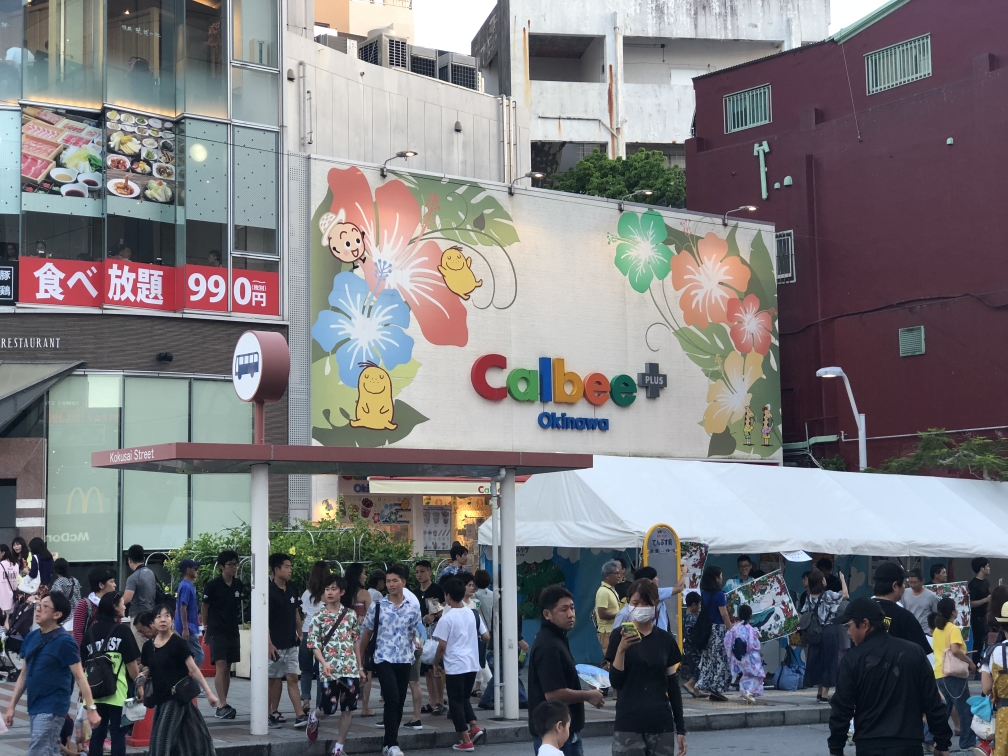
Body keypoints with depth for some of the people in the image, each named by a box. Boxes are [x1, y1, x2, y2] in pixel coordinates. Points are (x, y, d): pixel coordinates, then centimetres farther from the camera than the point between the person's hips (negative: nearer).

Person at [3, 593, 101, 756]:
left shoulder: (64, 641, -13)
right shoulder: (30, 637, 7)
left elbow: (79, 677, -14)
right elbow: (24, 674, 14)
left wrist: (91, 709, -17)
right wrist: (11, 706, 12)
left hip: (52, 708, -7)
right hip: (34, 706, 7)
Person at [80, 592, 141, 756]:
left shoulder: (90, 631, 7)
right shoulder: (122, 630, -7)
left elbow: (84, 661, 8)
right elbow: (131, 662, -8)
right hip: (117, 690, -4)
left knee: (97, 732, 12)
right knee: (118, 733, 3)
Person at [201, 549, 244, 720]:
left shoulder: (239, 585, 4)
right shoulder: (212, 585, -9)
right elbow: (205, 607, 1)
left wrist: (238, 622, 13)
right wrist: (206, 627, 8)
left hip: (233, 632, 5)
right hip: (217, 632, -5)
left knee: (228, 669, 8)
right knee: (221, 667, -13)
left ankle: (223, 706, 15)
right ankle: (223, 706, -16)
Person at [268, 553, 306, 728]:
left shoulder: (292, 589, 8)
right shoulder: (269, 590, -13)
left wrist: (300, 634, 15)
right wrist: (269, 643, -18)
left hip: (290, 644, 6)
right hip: (275, 644, -6)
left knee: (292, 678, 2)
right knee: (274, 679, 4)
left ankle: (300, 715, -1)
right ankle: (271, 714, 14)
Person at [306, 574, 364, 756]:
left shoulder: (351, 615, 7)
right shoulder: (319, 616, 0)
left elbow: (356, 642, 13)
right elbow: (313, 644, -3)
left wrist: (360, 667, 11)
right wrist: (323, 663, -17)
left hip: (350, 669, 2)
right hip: (329, 670, -2)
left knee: (347, 709, 2)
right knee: (328, 708, 1)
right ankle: (313, 718, 37)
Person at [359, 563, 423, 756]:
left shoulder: (413, 607, 4)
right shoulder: (376, 607, -1)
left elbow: (414, 634, 12)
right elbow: (367, 633, 7)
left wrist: (417, 646, -3)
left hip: (405, 661, 3)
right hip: (384, 660, -3)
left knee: (399, 703, 8)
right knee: (392, 700, -16)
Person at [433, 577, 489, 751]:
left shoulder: (447, 618, -12)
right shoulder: (474, 614, 4)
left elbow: (442, 646, -13)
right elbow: (486, 636, 8)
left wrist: (436, 663, 3)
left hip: (455, 666, -6)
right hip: (472, 664, 6)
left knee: (456, 702, 4)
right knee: (464, 698, 23)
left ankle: (466, 741, 3)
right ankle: (474, 727, 6)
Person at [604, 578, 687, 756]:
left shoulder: (666, 639, 6)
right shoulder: (620, 635, -2)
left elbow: (673, 684, 10)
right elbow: (616, 682, -7)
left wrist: (680, 728, 9)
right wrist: (622, 648, -22)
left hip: (661, 724, 3)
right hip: (628, 725, -3)